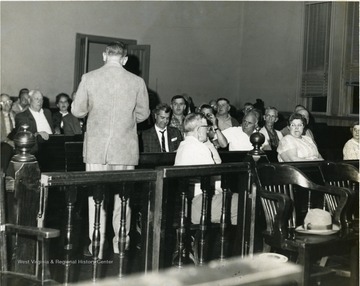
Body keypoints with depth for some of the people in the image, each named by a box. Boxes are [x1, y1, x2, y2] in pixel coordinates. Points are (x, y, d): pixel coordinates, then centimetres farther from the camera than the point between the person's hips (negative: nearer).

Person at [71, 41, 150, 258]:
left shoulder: (89, 78, -5)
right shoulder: (137, 82, -4)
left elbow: (77, 111, 0)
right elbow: (143, 114, 5)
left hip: (96, 147, 0)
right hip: (126, 149, 1)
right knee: (123, 197, 11)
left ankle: (97, 248, 11)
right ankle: (121, 245, 19)